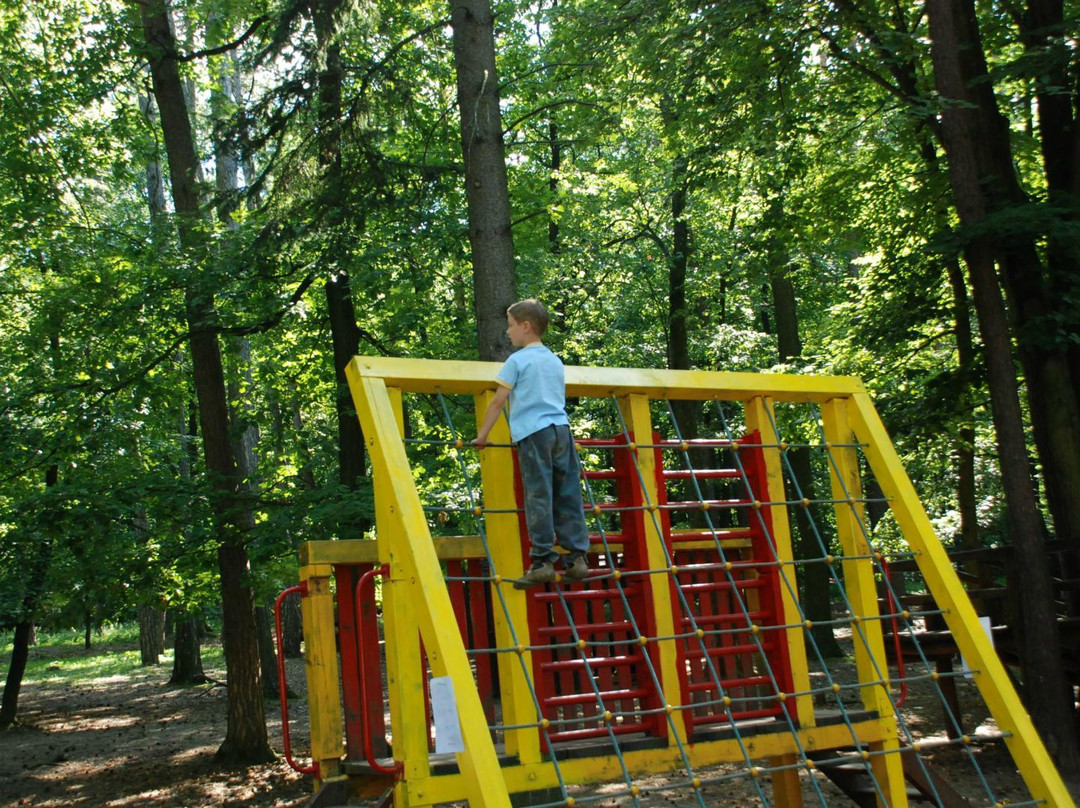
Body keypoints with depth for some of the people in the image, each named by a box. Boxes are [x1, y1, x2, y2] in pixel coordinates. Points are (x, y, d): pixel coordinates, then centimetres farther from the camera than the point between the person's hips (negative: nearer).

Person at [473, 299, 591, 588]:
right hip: (562, 429, 6)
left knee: (538, 497, -7)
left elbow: (498, 401, -1)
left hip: (533, 433, -6)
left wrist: (482, 435, 5)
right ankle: (577, 558, 5)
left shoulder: (518, 360, 1)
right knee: (568, 497, 5)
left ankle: (542, 561, -9)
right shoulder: (555, 361, 21)